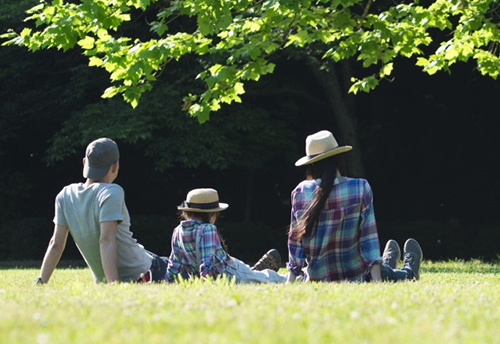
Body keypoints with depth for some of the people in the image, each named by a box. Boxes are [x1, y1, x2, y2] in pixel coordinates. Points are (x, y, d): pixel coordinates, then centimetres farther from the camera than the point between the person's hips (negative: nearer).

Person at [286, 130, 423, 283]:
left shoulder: (300, 192, -9)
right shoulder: (360, 188, -13)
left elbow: (295, 240, -3)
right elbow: (368, 236, -13)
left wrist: (291, 280, 2)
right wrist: (377, 279, -12)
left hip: (316, 279, 4)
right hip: (355, 277, -4)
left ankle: (387, 264, 67)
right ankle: (409, 272, 62)